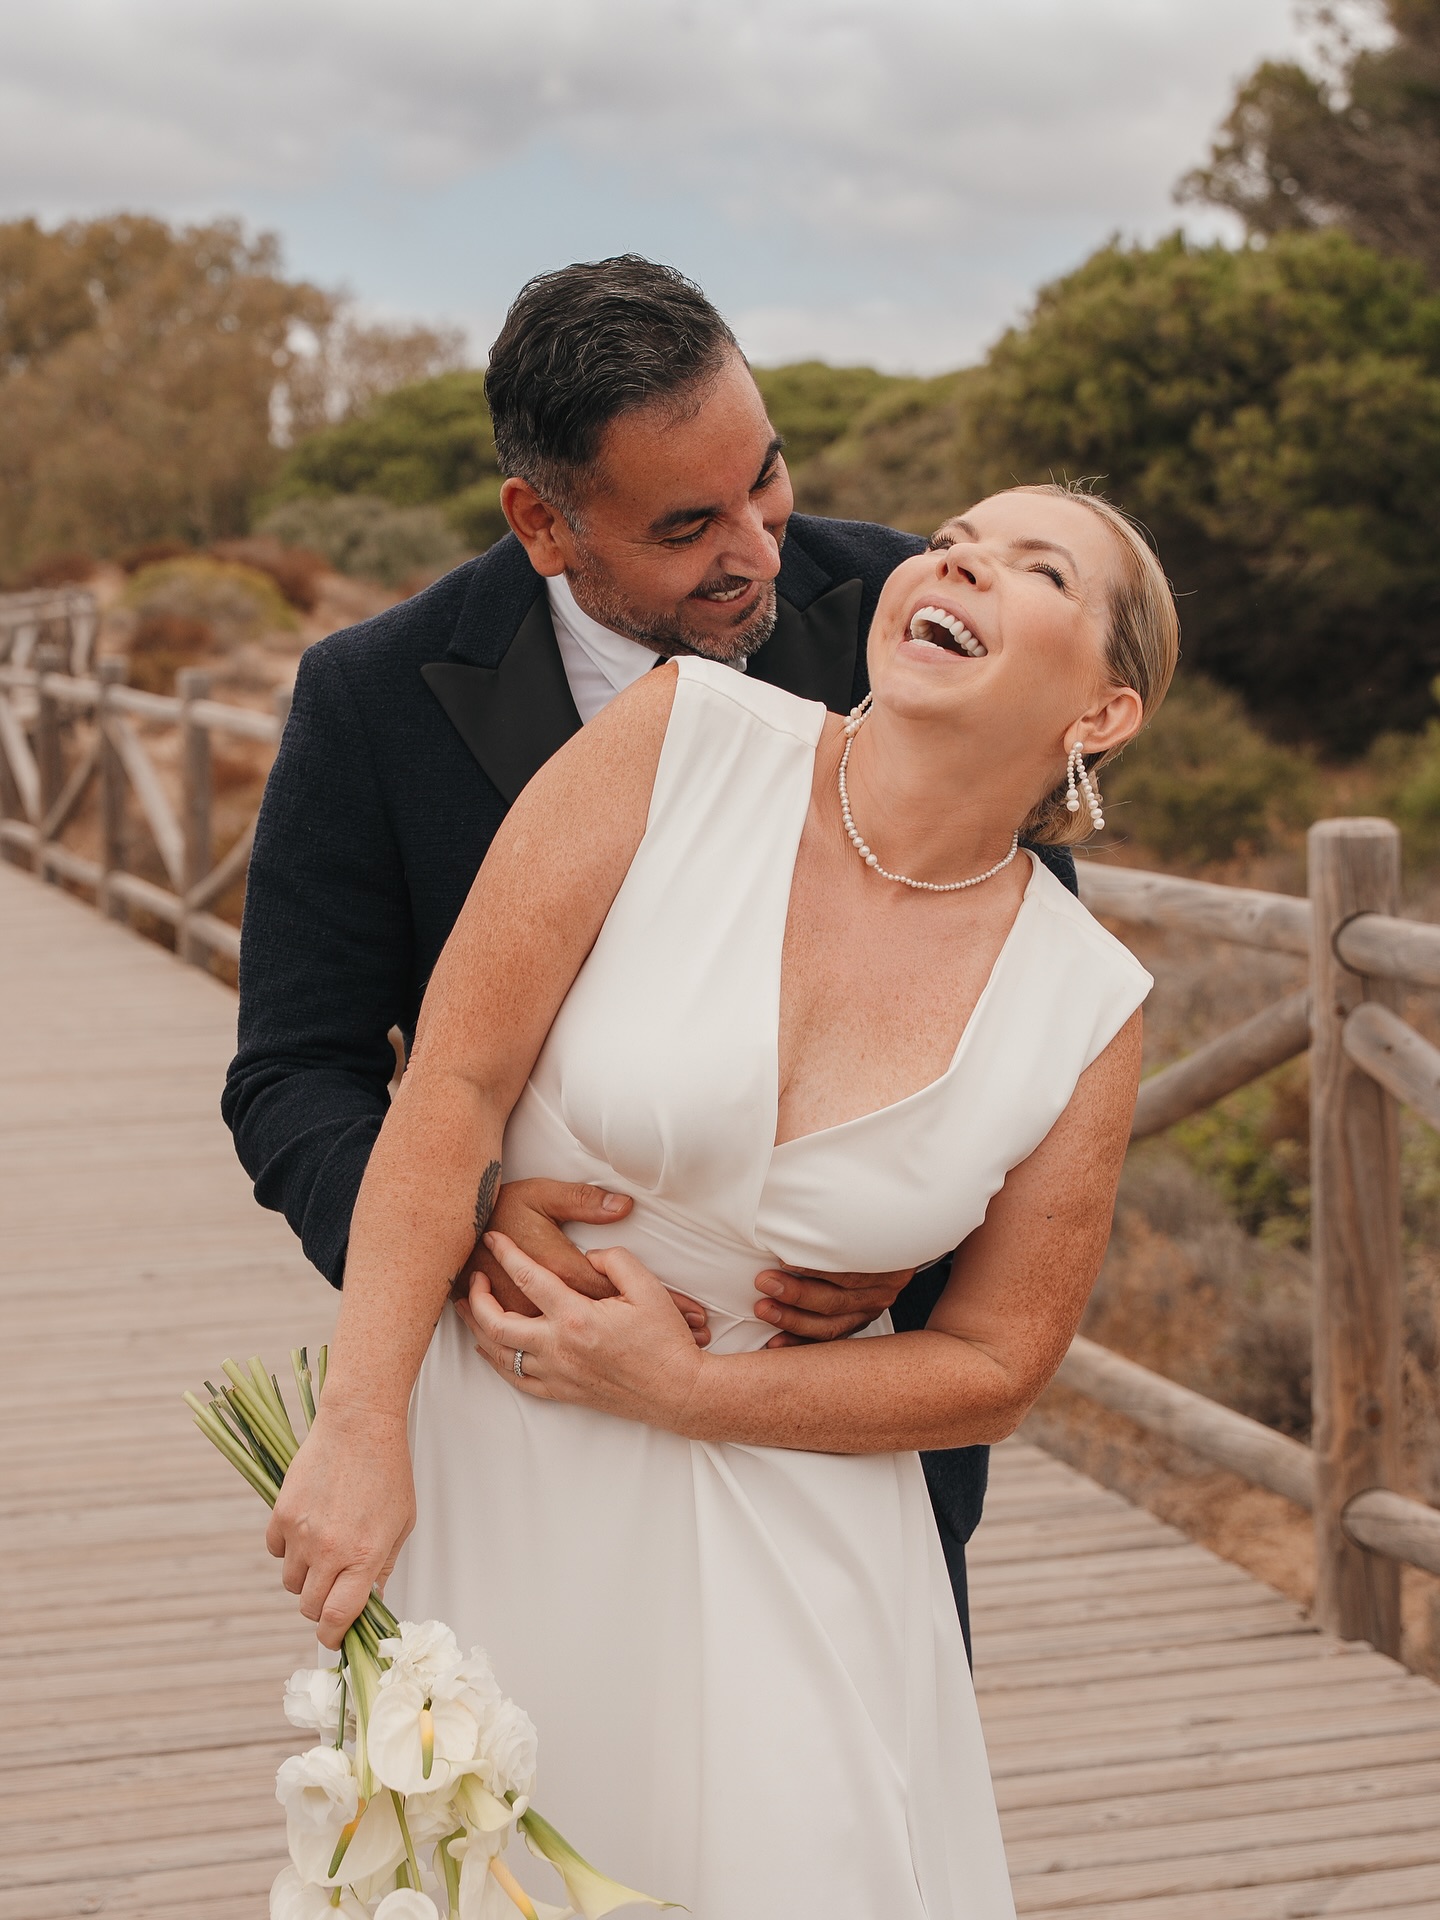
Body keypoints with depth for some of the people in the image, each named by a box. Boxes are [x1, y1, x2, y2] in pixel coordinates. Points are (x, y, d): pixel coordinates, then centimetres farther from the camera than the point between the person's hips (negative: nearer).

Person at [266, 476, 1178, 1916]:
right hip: (490, 1474, 0)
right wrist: (360, 1430, -17)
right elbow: (453, 1084, -15)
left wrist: (675, 1387, -12)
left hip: (785, 1534, 1)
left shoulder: (1085, 1012, -10)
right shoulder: (683, 741, -15)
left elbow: (991, 1367, -2)